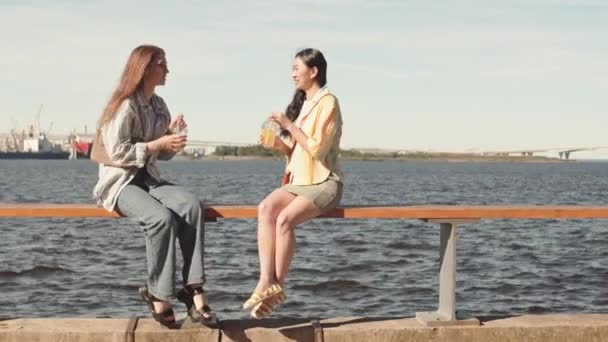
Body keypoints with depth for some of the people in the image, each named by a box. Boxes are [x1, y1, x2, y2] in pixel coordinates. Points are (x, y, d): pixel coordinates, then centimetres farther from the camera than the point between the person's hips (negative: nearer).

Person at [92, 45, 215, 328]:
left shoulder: (158, 106, 14)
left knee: (191, 205, -25)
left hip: (149, 178, 7)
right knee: (163, 217, -34)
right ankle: (158, 294, -19)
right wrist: (158, 143, -16)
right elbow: (117, 152, -16)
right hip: (120, 182, -6)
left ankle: (193, 289, -28)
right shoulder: (125, 105, -10)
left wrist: (172, 136, -2)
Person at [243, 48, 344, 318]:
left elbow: (317, 149, -15)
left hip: (324, 184, -6)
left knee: (285, 219, -30)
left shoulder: (327, 102, -6)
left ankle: (277, 285, -17)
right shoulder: (301, 103, 18)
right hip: (298, 182, 6)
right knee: (265, 208, -24)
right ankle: (266, 281, -30)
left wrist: (290, 126, -14)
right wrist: (278, 145, 0)